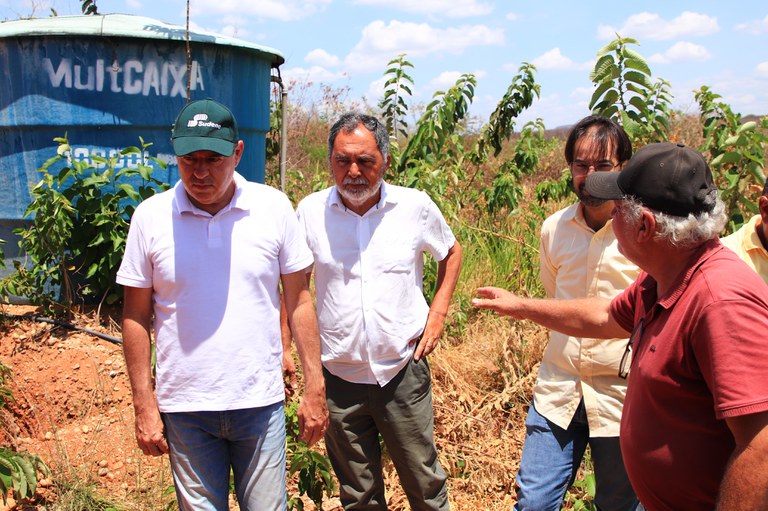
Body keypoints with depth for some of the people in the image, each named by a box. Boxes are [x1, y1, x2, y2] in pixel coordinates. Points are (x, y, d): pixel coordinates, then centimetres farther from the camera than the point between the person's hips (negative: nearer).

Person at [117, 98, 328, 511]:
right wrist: (144, 406, 0)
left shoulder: (274, 207, -3)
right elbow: (136, 317, 2)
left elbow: (298, 301, 2)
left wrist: (314, 387, 1)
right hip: (185, 407, 0)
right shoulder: (150, 216, -4)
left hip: (260, 401, 0)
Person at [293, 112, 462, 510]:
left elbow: (451, 252, 14)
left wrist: (437, 314, 4)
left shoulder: (415, 206, -5)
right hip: (338, 374, 1)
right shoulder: (310, 212, -4)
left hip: (403, 370, 0)